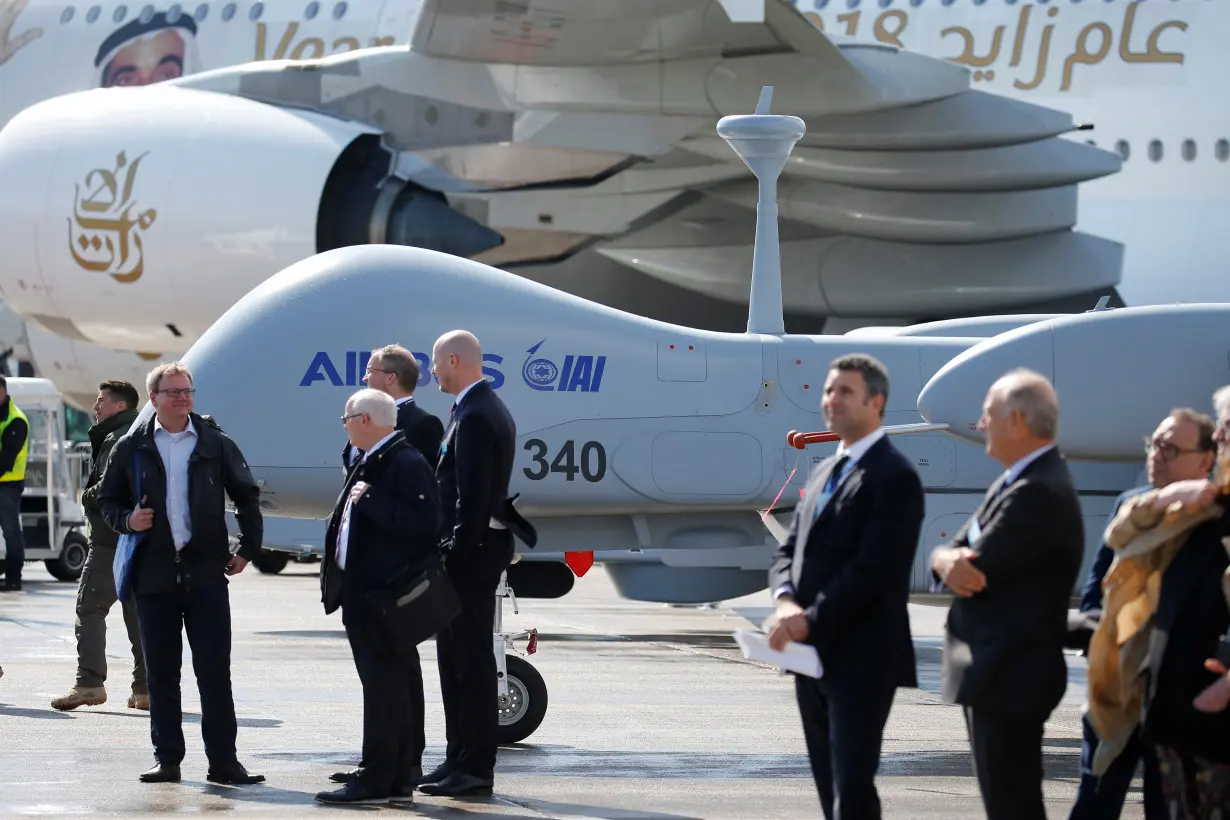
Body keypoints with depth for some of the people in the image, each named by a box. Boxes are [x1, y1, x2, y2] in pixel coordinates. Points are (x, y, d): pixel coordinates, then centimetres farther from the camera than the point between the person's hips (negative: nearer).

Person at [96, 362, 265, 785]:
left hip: (206, 574, -1)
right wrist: (127, 520, -8)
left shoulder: (215, 444, 5)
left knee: (215, 671, -4)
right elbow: (107, 498, 13)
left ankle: (222, 761, -1)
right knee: (161, 673, 5)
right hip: (154, 573, 1)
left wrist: (248, 548, 8)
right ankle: (167, 759, 12)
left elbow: (247, 495, 14)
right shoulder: (131, 447, 5)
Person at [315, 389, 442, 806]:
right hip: (362, 596, 10)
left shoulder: (408, 465, -13)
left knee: (385, 686, -9)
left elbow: (422, 523, -25)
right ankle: (400, 778, 16)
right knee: (389, 688, 12)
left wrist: (370, 499, -21)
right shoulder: (367, 465, 19)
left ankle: (376, 779, -9)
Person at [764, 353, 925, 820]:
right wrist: (785, 602, -7)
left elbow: (874, 568, -19)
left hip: (861, 658, -9)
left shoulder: (894, 476, -11)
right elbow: (789, 551, 14)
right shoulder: (825, 472, 18)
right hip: (813, 655, 9)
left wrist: (811, 621, -18)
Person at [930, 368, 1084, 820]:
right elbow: (951, 552, 8)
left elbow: (977, 570, -23)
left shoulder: (1041, 493, -20)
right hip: (995, 670, 10)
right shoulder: (1016, 482, 13)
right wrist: (949, 561, -14)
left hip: (1010, 677, -10)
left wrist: (955, 561, -1)